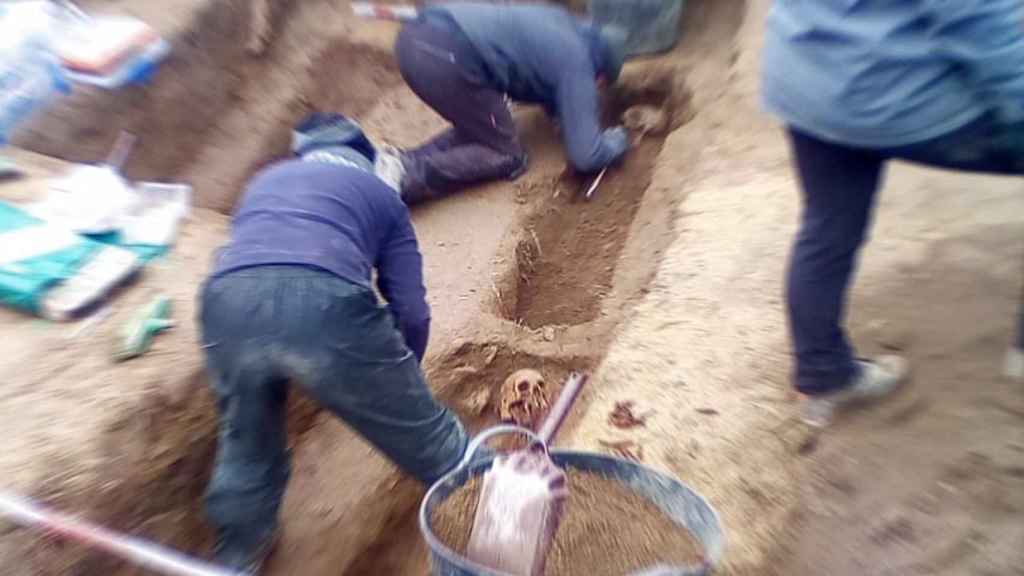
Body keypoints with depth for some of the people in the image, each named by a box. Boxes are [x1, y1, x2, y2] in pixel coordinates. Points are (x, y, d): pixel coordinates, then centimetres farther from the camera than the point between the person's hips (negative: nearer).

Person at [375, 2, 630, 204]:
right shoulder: (577, 64, 4)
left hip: (413, 36, 9)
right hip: (447, 56, -9)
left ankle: (406, 161, 4)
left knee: (478, 129, 24)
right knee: (507, 156, 7)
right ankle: (407, 177, -10)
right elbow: (585, 157, 2)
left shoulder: (564, 24, 27)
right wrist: (617, 141, 22)